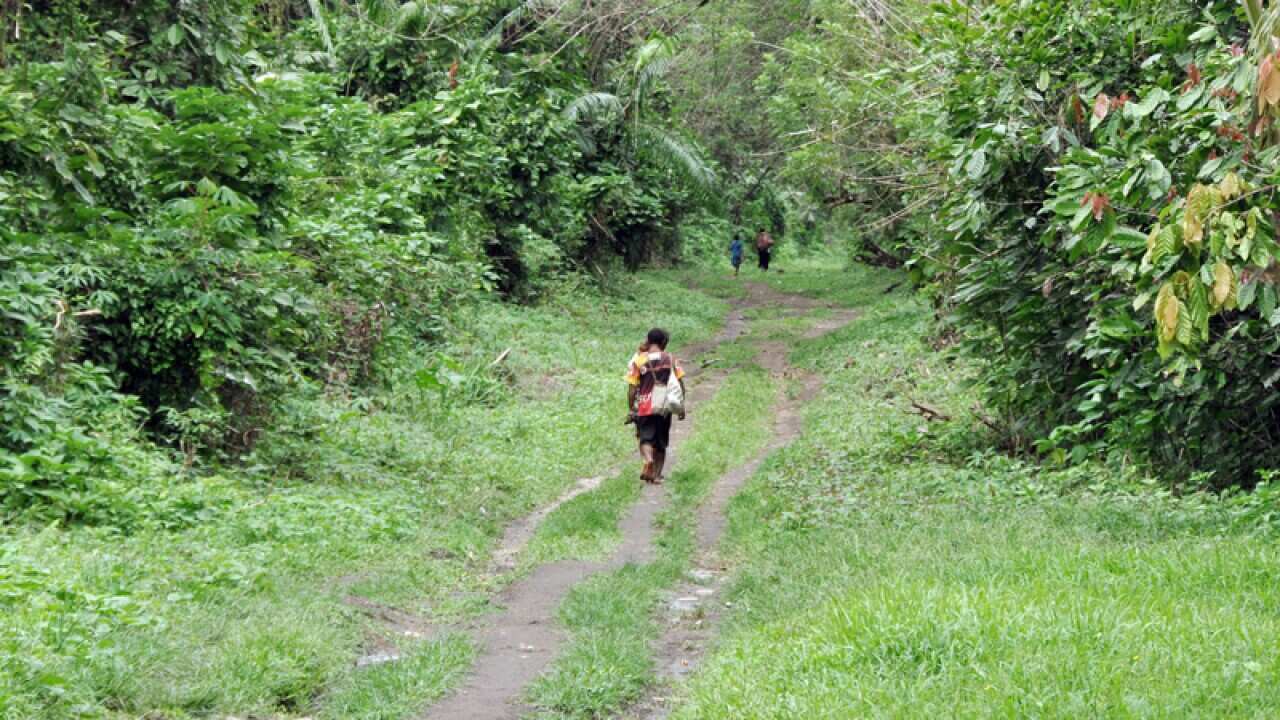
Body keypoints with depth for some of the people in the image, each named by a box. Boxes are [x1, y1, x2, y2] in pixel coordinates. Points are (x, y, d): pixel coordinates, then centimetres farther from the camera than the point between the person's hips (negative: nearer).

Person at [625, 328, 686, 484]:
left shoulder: (638, 360, -3)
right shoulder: (670, 359, 2)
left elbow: (632, 388, -6)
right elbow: (680, 383, -1)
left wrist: (631, 409, 1)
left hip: (645, 407, -2)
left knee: (646, 438, 3)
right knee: (661, 442, 14)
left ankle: (648, 459, -27)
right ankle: (657, 475, 13)